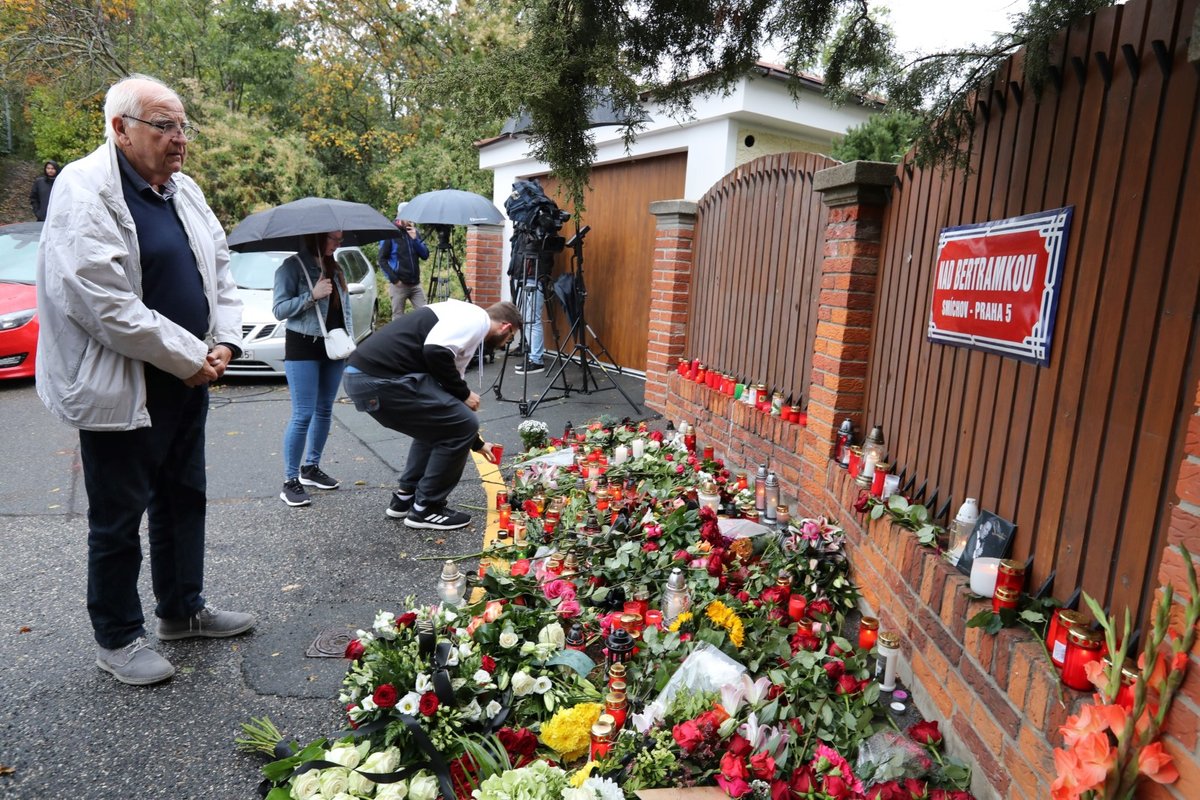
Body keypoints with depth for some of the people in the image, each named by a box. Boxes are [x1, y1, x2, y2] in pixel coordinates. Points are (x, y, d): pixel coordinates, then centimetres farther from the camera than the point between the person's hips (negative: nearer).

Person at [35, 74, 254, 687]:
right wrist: (189, 359, -17)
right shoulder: (85, 191, -14)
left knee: (183, 500, 18)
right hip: (119, 389, -8)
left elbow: (219, 268, 14)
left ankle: (183, 609, 35)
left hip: (186, 381, 8)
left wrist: (223, 343, -2)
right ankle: (117, 638, 24)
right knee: (118, 519, 7)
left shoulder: (183, 191, 11)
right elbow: (105, 303, -22)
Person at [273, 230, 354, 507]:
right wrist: (312, 296, -21)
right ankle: (290, 482, -2)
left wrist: (349, 341, 9)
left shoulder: (335, 268, 13)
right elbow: (279, 309, -10)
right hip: (303, 347, -7)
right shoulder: (293, 266, -6)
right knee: (303, 415, -10)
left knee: (325, 411, 12)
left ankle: (311, 468, 26)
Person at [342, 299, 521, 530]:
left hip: (361, 377, 10)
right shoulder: (476, 319, 0)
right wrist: (465, 394, -2)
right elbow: (436, 352, -18)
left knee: (436, 425, 28)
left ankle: (405, 498, 31)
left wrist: (475, 443, 47)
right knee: (463, 427, 2)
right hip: (381, 379, -10)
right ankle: (425, 508, 13)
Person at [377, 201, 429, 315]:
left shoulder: (414, 232, 12)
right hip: (398, 284, -4)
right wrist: (394, 279, -12)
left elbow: (425, 255, 5)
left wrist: (415, 239, -9)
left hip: (415, 284, 4)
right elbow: (382, 259, -4)